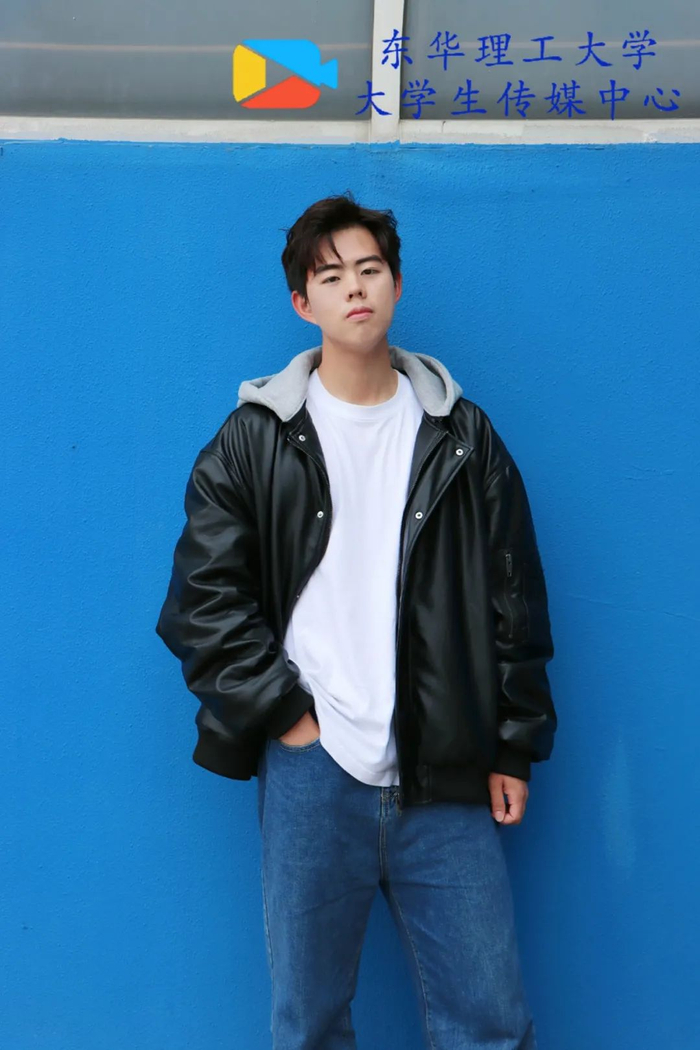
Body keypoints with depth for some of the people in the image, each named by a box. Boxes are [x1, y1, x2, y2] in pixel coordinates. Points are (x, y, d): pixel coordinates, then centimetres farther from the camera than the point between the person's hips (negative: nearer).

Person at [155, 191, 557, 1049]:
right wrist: (280, 711, -7)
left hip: (447, 781, 1)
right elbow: (201, 600, 0)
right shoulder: (254, 438, 2)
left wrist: (514, 747, 4)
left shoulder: (463, 436, 6)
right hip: (310, 772, -1)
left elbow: (515, 601, 7)